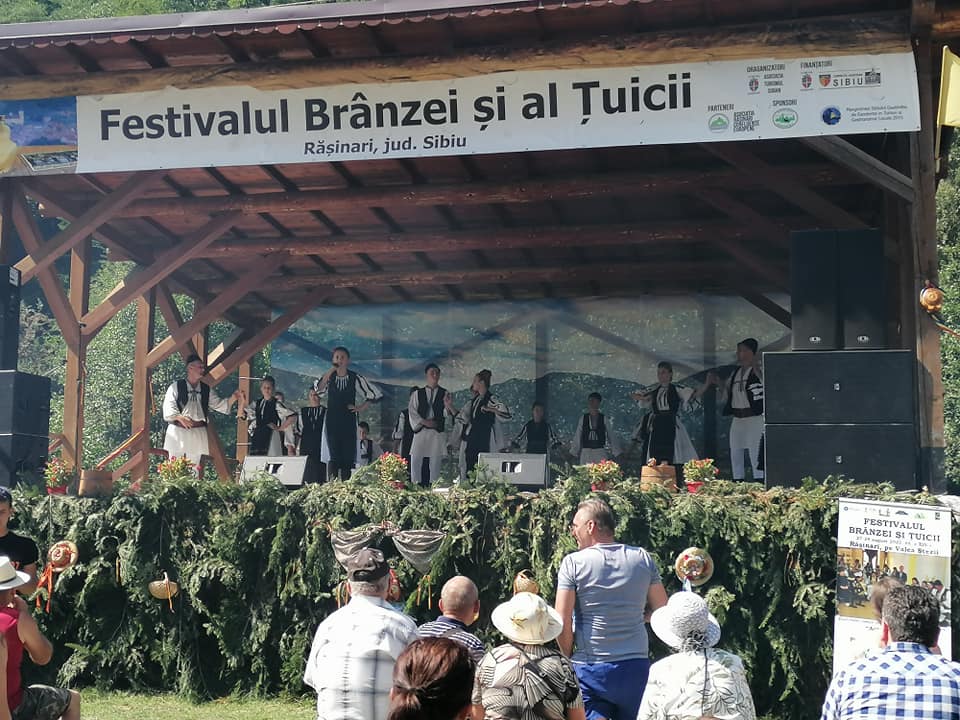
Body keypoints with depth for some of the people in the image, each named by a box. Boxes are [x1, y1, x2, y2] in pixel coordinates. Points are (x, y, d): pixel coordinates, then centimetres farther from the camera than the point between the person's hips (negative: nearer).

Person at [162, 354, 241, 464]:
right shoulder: (176, 387, -2)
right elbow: (168, 407, -6)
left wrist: (233, 398, -9)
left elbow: (218, 404, 8)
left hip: (197, 434, 4)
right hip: (178, 432, -4)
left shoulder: (206, 389, 12)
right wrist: (180, 418, -21)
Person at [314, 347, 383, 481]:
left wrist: (361, 407, 3)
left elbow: (375, 394, 8)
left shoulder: (355, 378, 2)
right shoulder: (328, 377, 2)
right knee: (333, 456, -10)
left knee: (348, 456, 0)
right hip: (332, 421, -1)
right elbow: (318, 389, -19)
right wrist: (331, 370, -21)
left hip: (349, 422, 1)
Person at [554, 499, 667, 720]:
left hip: (590, 669, -3)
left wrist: (569, 657, 5)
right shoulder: (643, 558, 4)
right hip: (636, 666, 3)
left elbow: (562, 622, -10)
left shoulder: (573, 563, -6)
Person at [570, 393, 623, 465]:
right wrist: (575, 452, 10)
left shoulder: (604, 419, 5)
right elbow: (577, 436, 10)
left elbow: (612, 435, 6)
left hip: (600, 452, -1)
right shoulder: (583, 418, 8)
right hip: (586, 452, 1)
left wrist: (615, 451, 2)